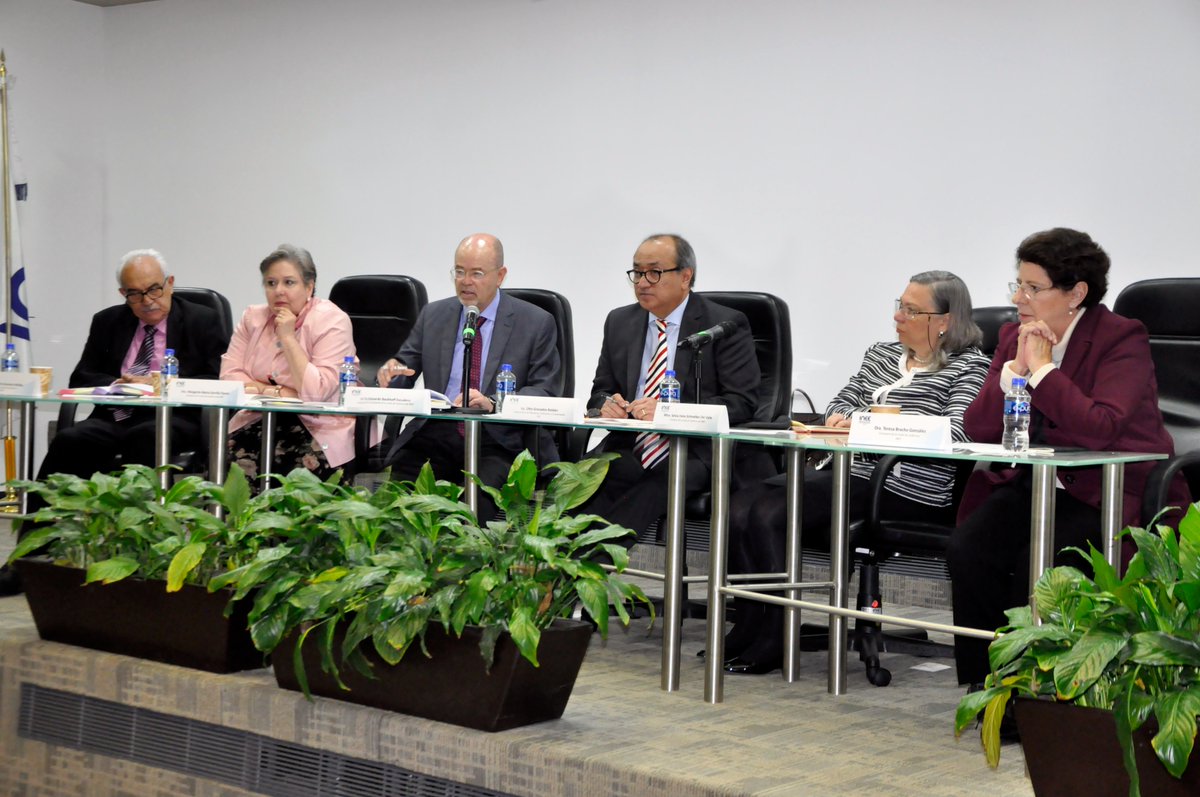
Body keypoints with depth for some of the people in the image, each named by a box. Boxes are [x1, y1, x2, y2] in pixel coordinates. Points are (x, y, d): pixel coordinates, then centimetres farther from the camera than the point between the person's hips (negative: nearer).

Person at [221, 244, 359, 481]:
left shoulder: (332, 322, -9)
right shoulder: (253, 318, 8)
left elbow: (315, 393, -18)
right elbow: (229, 375, 1)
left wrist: (288, 337, -17)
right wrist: (277, 393, -13)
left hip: (321, 428, -4)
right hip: (262, 421, 4)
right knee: (227, 458, -25)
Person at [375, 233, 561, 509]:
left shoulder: (536, 323, 4)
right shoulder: (433, 315, 16)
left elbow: (545, 391, -2)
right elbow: (405, 366, 15)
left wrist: (492, 403, -19)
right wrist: (391, 372, -11)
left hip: (500, 438, -2)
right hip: (436, 434, 3)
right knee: (399, 484, -26)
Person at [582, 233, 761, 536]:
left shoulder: (725, 325, 0)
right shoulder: (619, 322, 17)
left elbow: (741, 401, -7)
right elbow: (601, 390, 22)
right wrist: (606, 404, -5)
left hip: (694, 454, -4)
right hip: (627, 451, 4)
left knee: (657, 490, -37)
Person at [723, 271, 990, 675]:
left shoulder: (969, 367, -2)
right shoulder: (881, 353, 22)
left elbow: (956, 432, -15)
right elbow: (843, 400, 21)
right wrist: (842, 417, -4)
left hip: (904, 493, -8)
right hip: (851, 474, 8)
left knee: (769, 513, -23)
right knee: (742, 505, -14)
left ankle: (771, 641, -13)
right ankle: (750, 630, -12)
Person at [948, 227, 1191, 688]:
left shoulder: (1122, 340, -9)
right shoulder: (1014, 338, 9)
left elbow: (1102, 428, -26)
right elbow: (977, 429, 3)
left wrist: (1042, 368, -18)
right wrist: (1015, 368, -11)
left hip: (1108, 493, -6)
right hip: (1029, 485, 6)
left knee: (1038, 563, -30)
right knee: (966, 550, -21)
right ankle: (985, 687, -8)